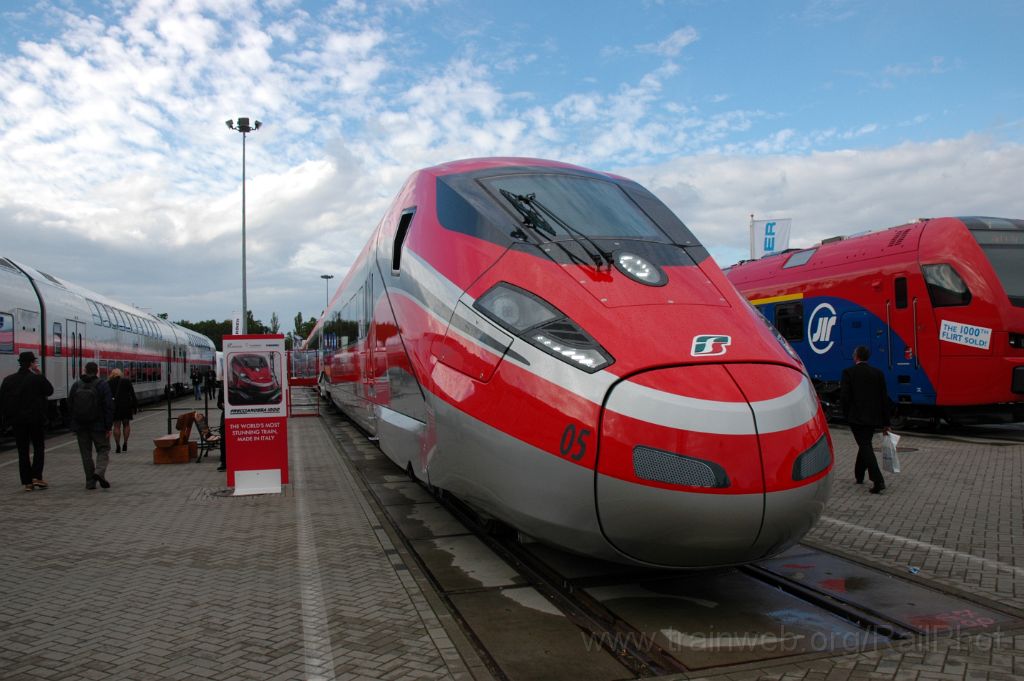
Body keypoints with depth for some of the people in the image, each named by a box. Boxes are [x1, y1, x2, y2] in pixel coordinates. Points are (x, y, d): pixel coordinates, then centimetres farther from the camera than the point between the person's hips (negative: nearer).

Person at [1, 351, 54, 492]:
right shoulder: (37, 378, -11)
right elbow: (49, 390, 3)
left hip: (16, 420, 4)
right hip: (35, 419, -3)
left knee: (22, 451, 7)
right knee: (39, 447, 10)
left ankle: (27, 482, 8)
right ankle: (36, 477, -1)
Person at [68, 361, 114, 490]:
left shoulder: (76, 385, 3)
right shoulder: (102, 385, -8)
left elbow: (70, 405, 7)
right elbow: (109, 407, -12)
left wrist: (74, 423, 17)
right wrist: (108, 427, -8)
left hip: (80, 425, 3)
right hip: (98, 425, -3)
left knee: (86, 453, 9)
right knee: (103, 449, 9)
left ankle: (90, 482, 10)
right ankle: (99, 472, -15)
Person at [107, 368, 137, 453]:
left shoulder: (108, 382, 2)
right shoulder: (127, 380, 2)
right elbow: (132, 394, 0)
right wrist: (134, 407, 4)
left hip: (114, 406, 0)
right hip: (126, 405, 0)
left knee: (117, 426, 4)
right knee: (126, 424, 14)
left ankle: (118, 446, 0)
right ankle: (125, 444, 6)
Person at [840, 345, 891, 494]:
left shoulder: (849, 372, -8)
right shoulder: (878, 373, 5)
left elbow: (844, 397, -12)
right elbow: (885, 399, 6)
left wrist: (846, 415, 4)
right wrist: (885, 423, 10)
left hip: (856, 417, -5)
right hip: (873, 418, 5)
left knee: (865, 446, -6)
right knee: (865, 444, 19)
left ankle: (878, 481, -18)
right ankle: (859, 476, 32)